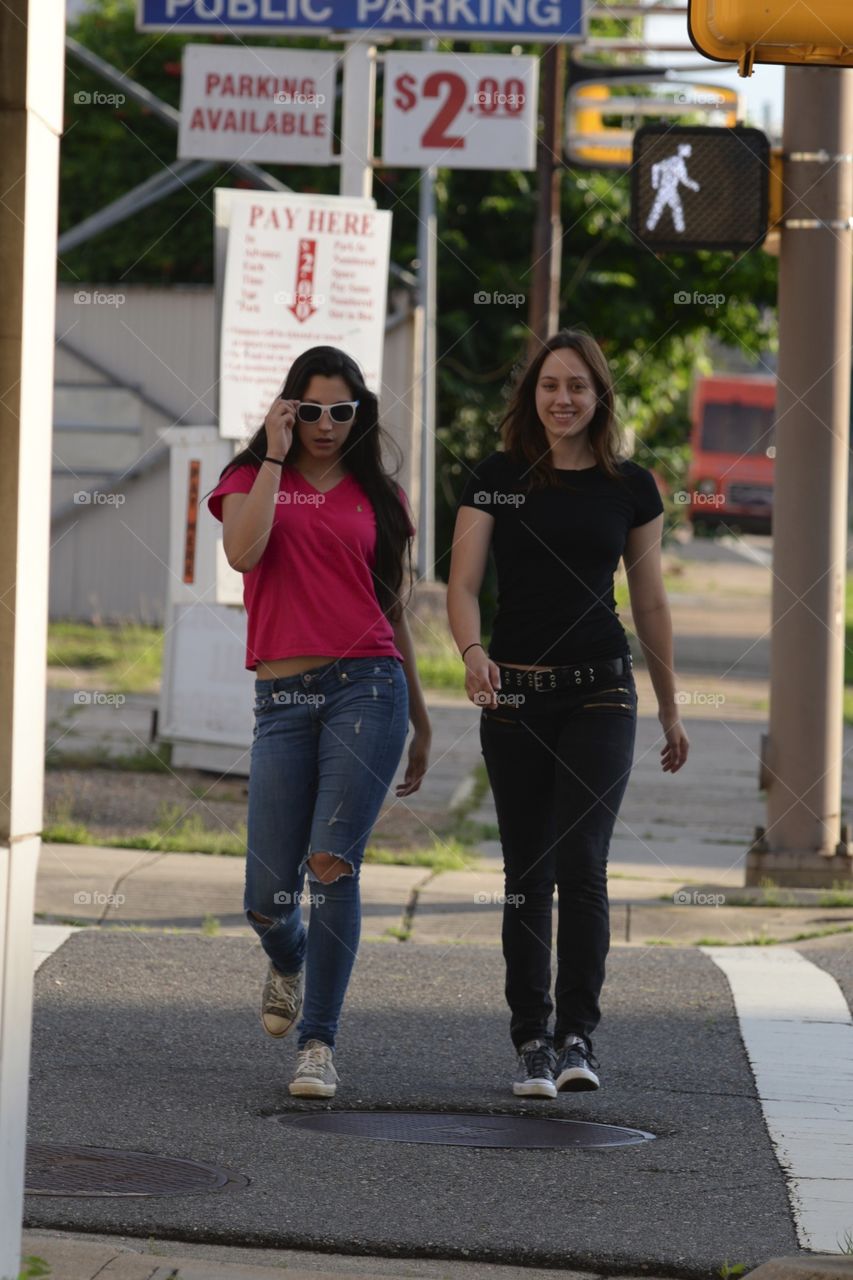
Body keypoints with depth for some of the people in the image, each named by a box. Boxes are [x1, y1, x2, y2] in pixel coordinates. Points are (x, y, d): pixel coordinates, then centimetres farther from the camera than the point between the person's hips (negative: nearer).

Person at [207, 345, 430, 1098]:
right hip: (284, 697, 0)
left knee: (332, 862, -15)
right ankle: (288, 963, 36)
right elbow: (243, 552, -12)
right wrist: (275, 455, -7)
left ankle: (320, 1042, -9)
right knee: (268, 896, -2)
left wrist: (420, 719, 21)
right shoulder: (253, 479, 11)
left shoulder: (377, 496, 14)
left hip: (367, 685, 0)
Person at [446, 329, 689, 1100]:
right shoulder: (498, 479, 2)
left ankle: (577, 1035, -8)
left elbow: (650, 604, 12)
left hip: (600, 693, 0)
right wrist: (473, 652, -26)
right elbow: (463, 582, -5)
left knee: (581, 864, -13)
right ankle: (532, 1043, 9)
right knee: (528, 873, 4)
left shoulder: (630, 488, 5)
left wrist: (671, 710, 15)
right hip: (515, 695, 1)